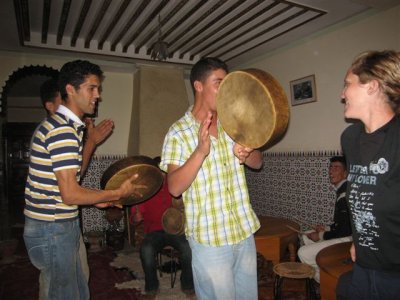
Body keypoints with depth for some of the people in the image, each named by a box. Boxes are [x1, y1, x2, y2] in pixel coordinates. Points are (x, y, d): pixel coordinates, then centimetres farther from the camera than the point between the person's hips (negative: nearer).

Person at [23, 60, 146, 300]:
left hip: (60, 226, 10)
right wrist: (119, 193, -12)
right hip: (53, 230, -10)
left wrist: (97, 199, 13)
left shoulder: (65, 125, 11)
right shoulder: (63, 129, -21)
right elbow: (70, 195, -23)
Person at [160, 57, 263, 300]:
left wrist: (246, 155, -13)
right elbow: (175, 187, -16)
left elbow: (258, 162, 10)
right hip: (210, 239, -5)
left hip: (245, 231, 5)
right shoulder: (179, 132, -9)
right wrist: (201, 150, -30)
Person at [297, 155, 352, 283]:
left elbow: (345, 230, -24)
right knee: (306, 236, 18)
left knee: (303, 253, -14)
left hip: (347, 239, -11)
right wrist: (327, 228, 8)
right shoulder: (342, 191, 9)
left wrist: (322, 236, -13)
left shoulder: (345, 195, -23)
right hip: (344, 234, 11)